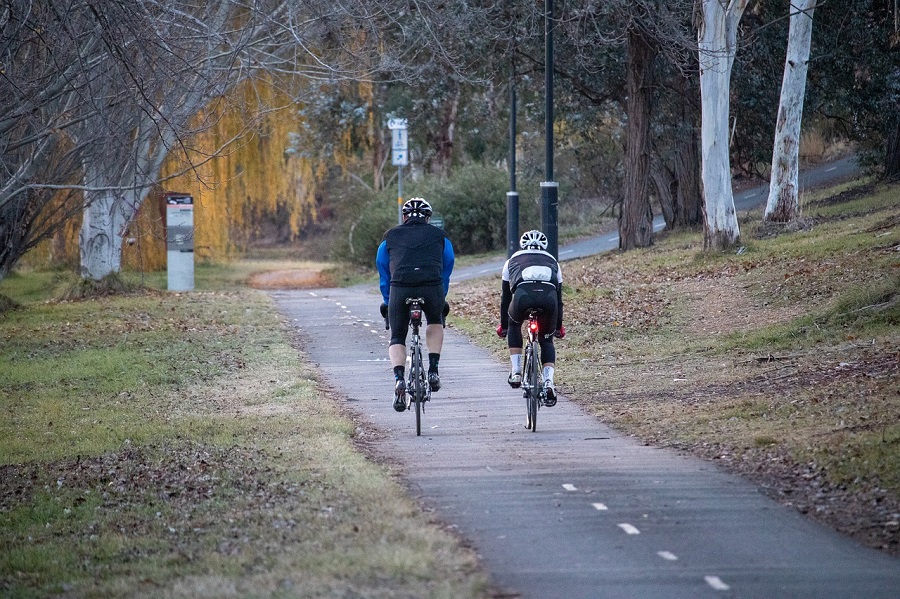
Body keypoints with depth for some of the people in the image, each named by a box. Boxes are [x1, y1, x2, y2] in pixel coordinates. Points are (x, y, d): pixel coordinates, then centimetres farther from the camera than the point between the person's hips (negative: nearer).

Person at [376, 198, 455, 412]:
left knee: (397, 339, 15)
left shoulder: (391, 236, 25)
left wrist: (388, 302, 41)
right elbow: (447, 269, 32)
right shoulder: (439, 236, 24)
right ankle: (433, 371, 17)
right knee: (435, 322, 32)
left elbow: (383, 275, 30)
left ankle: (399, 379, -11)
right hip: (432, 288, 0)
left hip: (400, 288, 0)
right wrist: (442, 300, 44)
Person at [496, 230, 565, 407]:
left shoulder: (513, 260, 36)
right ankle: (548, 382, 3)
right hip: (548, 297, 1)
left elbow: (505, 297, 40)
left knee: (514, 324, 33)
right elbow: (559, 298, 44)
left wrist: (503, 325, 53)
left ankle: (516, 372, 23)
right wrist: (559, 326, 56)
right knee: (547, 340, 24)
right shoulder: (552, 261, 38)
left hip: (523, 294, -1)